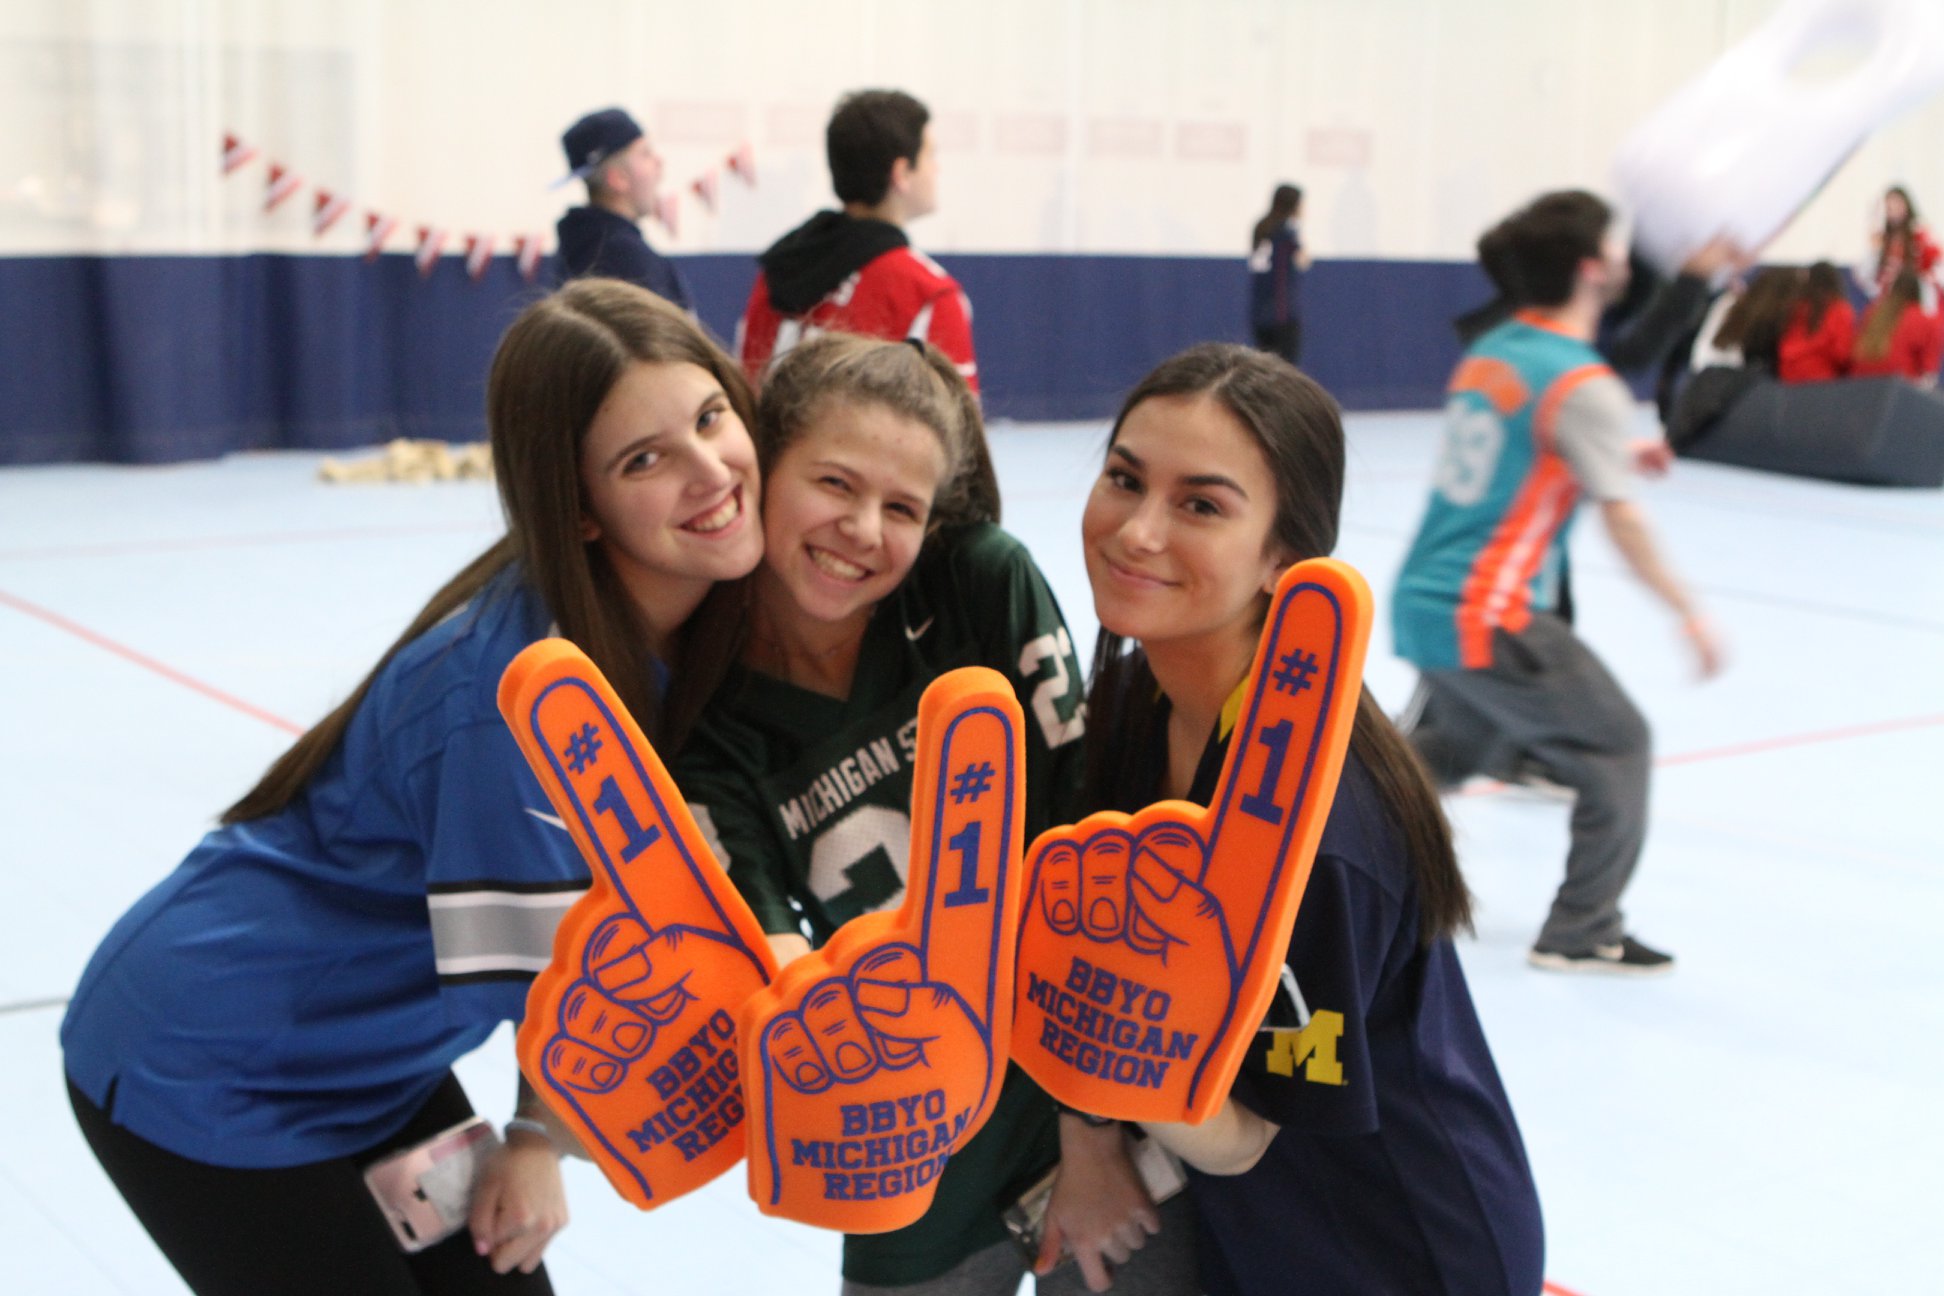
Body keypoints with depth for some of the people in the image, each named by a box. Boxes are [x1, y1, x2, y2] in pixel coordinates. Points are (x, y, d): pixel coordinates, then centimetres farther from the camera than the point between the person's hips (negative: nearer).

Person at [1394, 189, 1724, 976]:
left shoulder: (1490, 351, 10)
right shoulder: (1584, 386, -14)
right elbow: (1623, 521, -18)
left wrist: (1617, 456, 18)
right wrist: (1689, 613, -9)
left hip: (1421, 603, 9)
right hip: (1487, 619, -8)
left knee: (1455, 740, 31)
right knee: (1618, 744, 4)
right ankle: (1581, 933, 10)